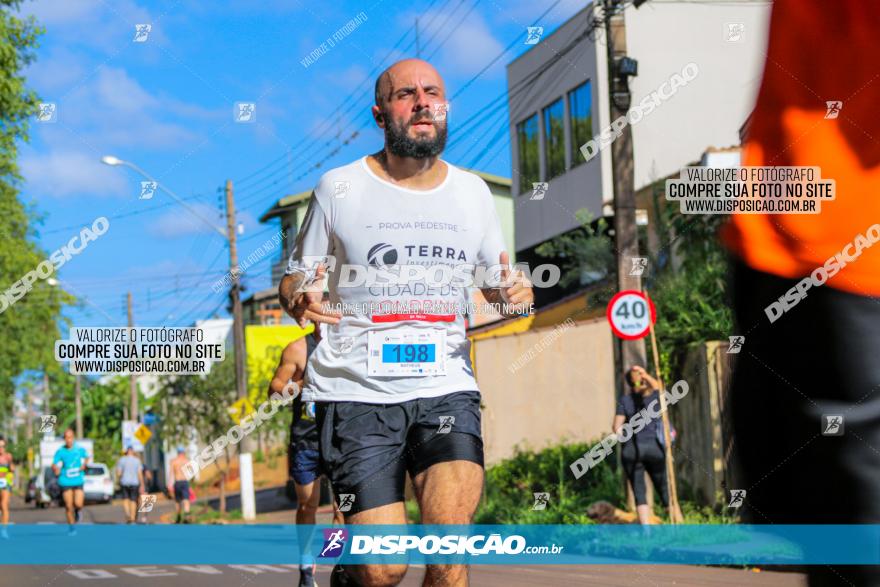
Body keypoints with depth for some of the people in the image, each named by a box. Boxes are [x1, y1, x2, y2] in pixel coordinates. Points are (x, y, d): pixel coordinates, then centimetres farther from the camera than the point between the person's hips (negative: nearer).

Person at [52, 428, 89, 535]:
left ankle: (78, 511, 24)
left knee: (78, 504, -14)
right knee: (68, 506, 0)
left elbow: (86, 457, 18)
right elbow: (54, 465, -4)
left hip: (78, 481, 0)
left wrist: (84, 464, -2)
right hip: (66, 481, 0)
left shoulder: (80, 449, -1)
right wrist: (55, 468, -27)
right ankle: (72, 528, 17)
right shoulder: (60, 451, -4)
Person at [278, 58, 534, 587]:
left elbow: (496, 284, 21)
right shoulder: (340, 187, 2)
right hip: (357, 390, -2)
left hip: (446, 388, 2)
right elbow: (295, 278, 9)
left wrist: (515, 292, -3)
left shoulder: (472, 192, 10)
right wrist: (301, 299, -15)